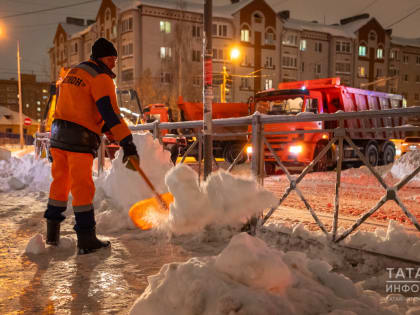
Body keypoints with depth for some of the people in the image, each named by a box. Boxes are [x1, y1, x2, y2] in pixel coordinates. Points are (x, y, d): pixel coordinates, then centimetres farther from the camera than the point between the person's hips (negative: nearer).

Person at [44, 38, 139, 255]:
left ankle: (52, 232, 29)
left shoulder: (73, 71, 21)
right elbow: (110, 113, -18)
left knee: (60, 180, 18)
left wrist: (109, 132, 15)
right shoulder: (101, 77, -7)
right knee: (82, 186, -4)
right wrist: (128, 144, -20)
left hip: (58, 132, 8)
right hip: (80, 138, -8)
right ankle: (86, 239, 1)